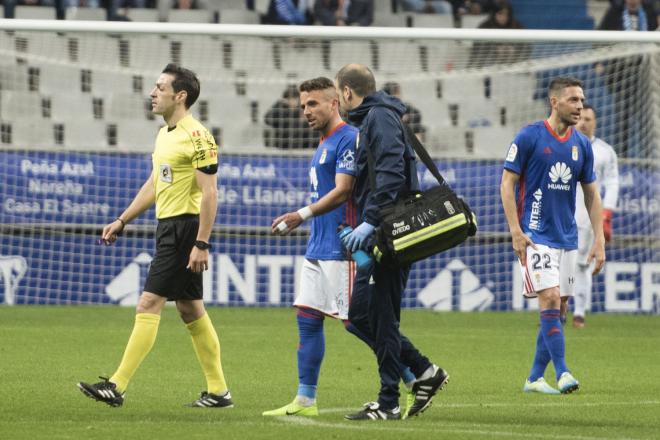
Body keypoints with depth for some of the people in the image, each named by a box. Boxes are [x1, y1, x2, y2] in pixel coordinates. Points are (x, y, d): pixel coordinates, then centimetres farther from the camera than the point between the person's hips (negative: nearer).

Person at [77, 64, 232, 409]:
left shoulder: (196, 136, -15)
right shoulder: (164, 135, 15)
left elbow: (209, 192, -18)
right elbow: (153, 185, 25)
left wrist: (201, 244, -22)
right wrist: (122, 221, 23)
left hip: (185, 227, -10)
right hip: (167, 227, 10)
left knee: (148, 305, -11)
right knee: (190, 309, 11)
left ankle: (117, 387, -13)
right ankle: (218, 391, 16)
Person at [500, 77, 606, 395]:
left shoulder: (582, 144, 8)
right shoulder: (529, 137, -7)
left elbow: (591, 194, 14)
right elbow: (507, 183, -5)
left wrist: (599, 240, 7)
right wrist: (516, 231, -13)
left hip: (567, 238, 6)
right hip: (537, 235, -6)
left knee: (558, 309, 5)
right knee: (550, 300, -17)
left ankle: (535, 378, 13)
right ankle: (562, 373, -16)